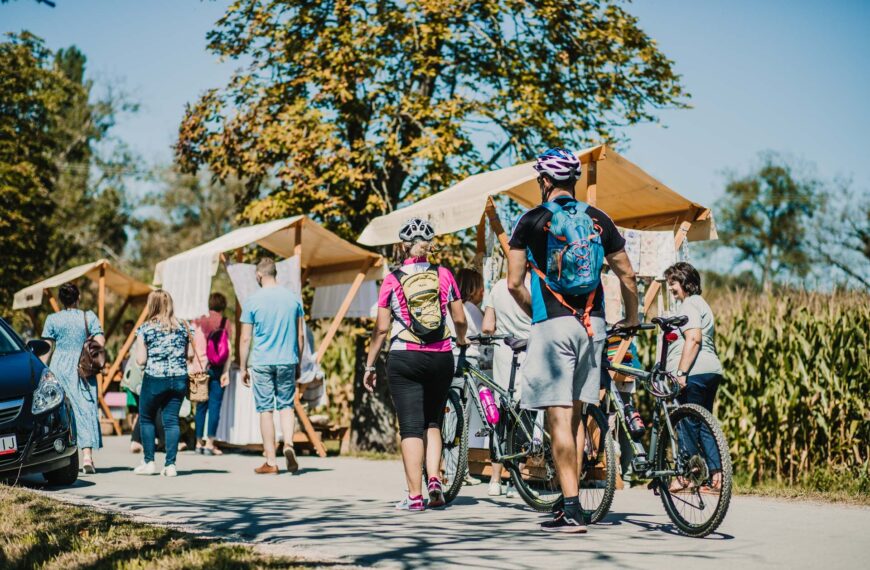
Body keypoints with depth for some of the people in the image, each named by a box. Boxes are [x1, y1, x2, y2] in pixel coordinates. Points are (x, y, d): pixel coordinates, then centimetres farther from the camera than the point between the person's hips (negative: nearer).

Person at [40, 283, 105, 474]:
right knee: (85, 409, -1)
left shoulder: (52, 319, 1)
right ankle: (87, 456, -14)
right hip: (83, 371, 0)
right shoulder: (89, 317, 2)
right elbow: (100, 342, -6)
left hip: (59, 369, 0)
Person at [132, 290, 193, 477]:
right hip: (179, 379, 3)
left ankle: (149, 462, 11)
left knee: (146, 419, 13)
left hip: (155, 379, -3)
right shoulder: (182, 327, 7)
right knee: (171, 420, 5)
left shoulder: (146, 328, -4)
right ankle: (170, 464, -1)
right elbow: (190, 354, 8)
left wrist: (135, 349, 13)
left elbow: (141, 360, -5)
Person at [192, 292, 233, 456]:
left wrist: (191, 366, 6)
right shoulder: (226, 324, 1)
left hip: (201, 368, 1)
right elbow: (229, 349, -3)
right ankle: (209, 443, -4)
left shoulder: (198, 323, 3)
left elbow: (193, 346, 0)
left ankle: (199, 442, 12)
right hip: (218, 369, -1)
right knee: (215, 405, 0)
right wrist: (226, 371, -3)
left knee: (201, 406, 9)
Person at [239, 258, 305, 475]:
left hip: (261, 363, -2)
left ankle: (271, 461, 5)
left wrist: (243, 368, 5)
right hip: (287, 361, 2)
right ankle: (288, 444, -13)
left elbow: (245, 338, -3)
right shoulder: (293, 298, 4)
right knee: (286, 405, 12)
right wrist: (298, 363, 18)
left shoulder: (253, 301, -4)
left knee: (265, 410, 4)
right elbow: (300, 335, 8)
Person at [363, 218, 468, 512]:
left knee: (411, 427, 0)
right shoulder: (443, 275, 3)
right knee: (433, 422, 17)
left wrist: (369, 366, 6)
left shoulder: (392, 280, -2)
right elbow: (460, 319, 5)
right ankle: (435, 480, 2)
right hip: (441, 358, 2)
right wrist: (462, 341, 26)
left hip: (404, 359, -2)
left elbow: (381, 328, -2)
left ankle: (415, 495, -3)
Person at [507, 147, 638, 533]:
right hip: (592, 324, 5)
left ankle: (572, 512, -9)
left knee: (558, 418, -5)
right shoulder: (599, 220, 9)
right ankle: (569, 500, 17)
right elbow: (627, 276, 11)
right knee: (576, 416, 14)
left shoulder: (531, 221, -1)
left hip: (553, 324, -4)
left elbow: (514, 283, -2)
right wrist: (631, 319, 25)